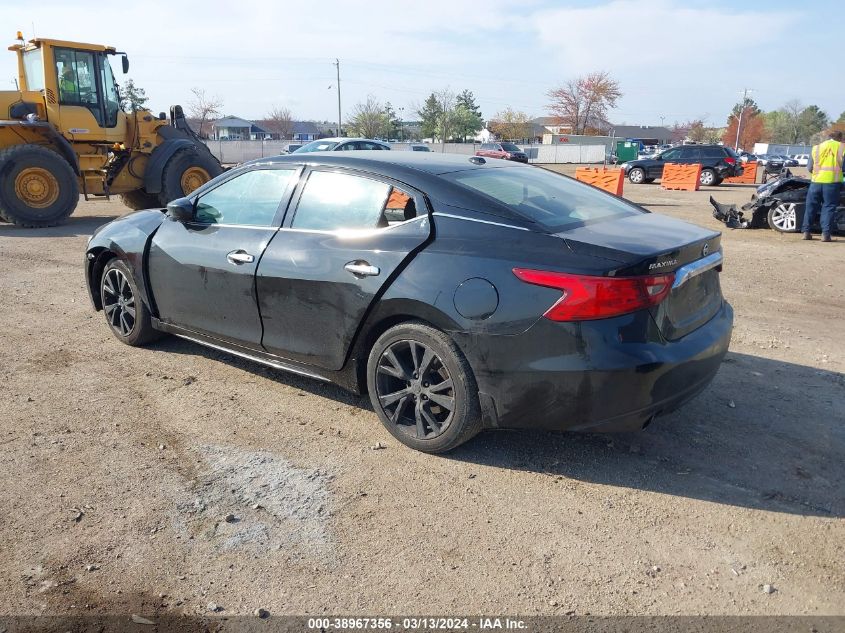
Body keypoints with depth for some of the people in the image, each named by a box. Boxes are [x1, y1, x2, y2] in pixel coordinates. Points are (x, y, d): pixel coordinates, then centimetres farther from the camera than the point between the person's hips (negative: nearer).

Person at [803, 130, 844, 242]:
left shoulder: (816, 147, 10)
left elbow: (809, 168, 9)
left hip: (816, 181, 2)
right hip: (833, 182, -2)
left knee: (810, 207, 11)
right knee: (828, 208, 3)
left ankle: (806, 232, 11)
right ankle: (825, 234, -2)